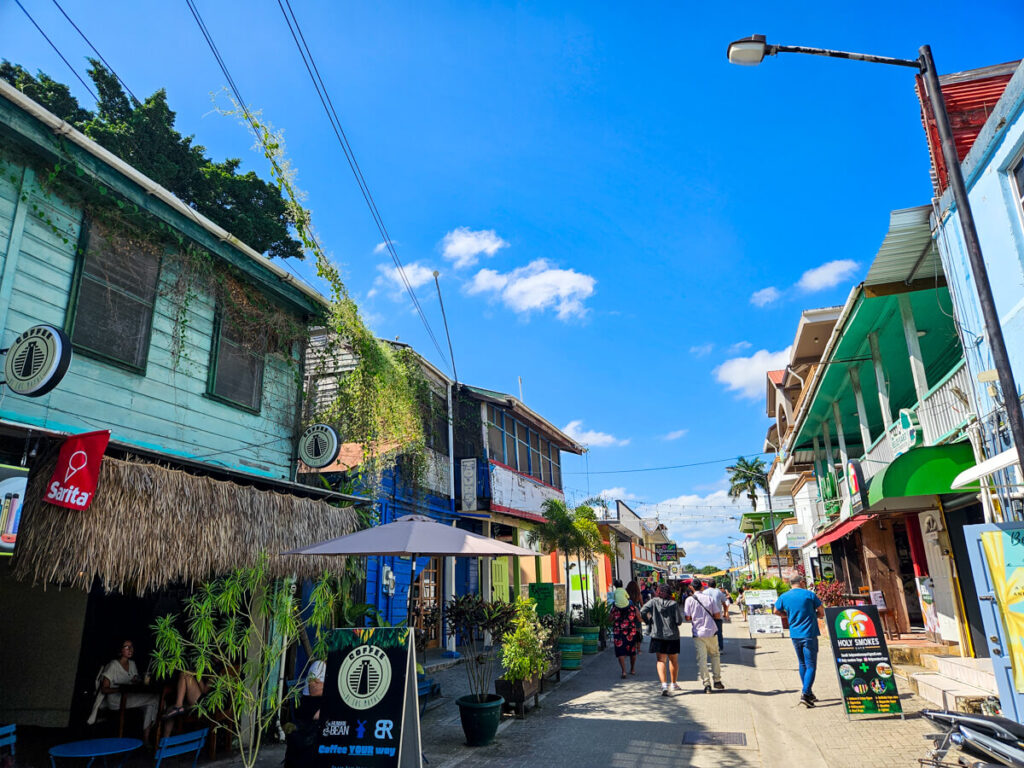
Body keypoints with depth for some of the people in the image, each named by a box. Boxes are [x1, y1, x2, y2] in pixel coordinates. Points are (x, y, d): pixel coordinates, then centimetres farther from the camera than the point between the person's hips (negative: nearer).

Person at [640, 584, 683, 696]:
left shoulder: (653, 601, -3)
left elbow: (642, 611, -13)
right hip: (672, 635, 0)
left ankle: (664, 684, -17)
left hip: (658, 635, 0)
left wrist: (650, 621, 3)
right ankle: (674, 683, 32)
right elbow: (679, 621, -8)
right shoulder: (674, 604, -7)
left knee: (661, 660, 1)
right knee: (673, 660, 19)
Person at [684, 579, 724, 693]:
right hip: (711, 631, 2)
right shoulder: (709, 598, -1)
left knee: (702, 659, 1)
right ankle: (717, 681, 22)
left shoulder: (689, 600, -5)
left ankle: (706, 684, -2)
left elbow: (687, 617, -6)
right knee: (715, 655, 19)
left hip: (698, 633, -2)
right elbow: (717, 615, -1)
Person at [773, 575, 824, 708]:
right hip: (809, 635, -4)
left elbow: (776, 611, 16)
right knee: (811, 665, -2)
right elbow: (821, 613, 1)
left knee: (802, 664, 17)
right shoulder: (809, 594, -5)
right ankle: (805, 693, -14)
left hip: (795, 635, 4)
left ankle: (808, 693, 24)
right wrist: (809, 615, 14)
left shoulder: (784, 597, 3)